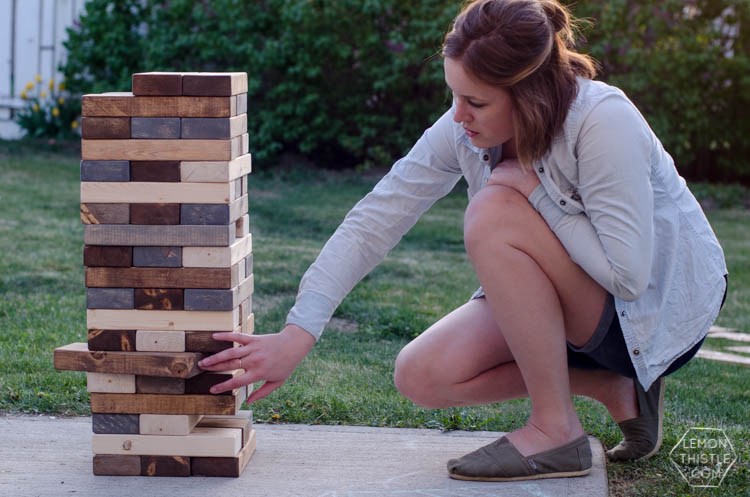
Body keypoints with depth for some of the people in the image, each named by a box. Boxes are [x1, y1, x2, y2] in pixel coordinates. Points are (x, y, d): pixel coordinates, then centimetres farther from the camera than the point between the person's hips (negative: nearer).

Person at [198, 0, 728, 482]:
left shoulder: (603, 120, -29)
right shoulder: (463, 130, -12)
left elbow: (628, 273, -32)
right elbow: (375, 220, -15)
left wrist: (530, 187, -26)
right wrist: (296, 335, -21)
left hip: (661, 308, -7)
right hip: (578, 307, 7)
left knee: (495, 213, -28)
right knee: (422, 377, -9)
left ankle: (557, 431, -17)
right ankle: (614, 389, 6)